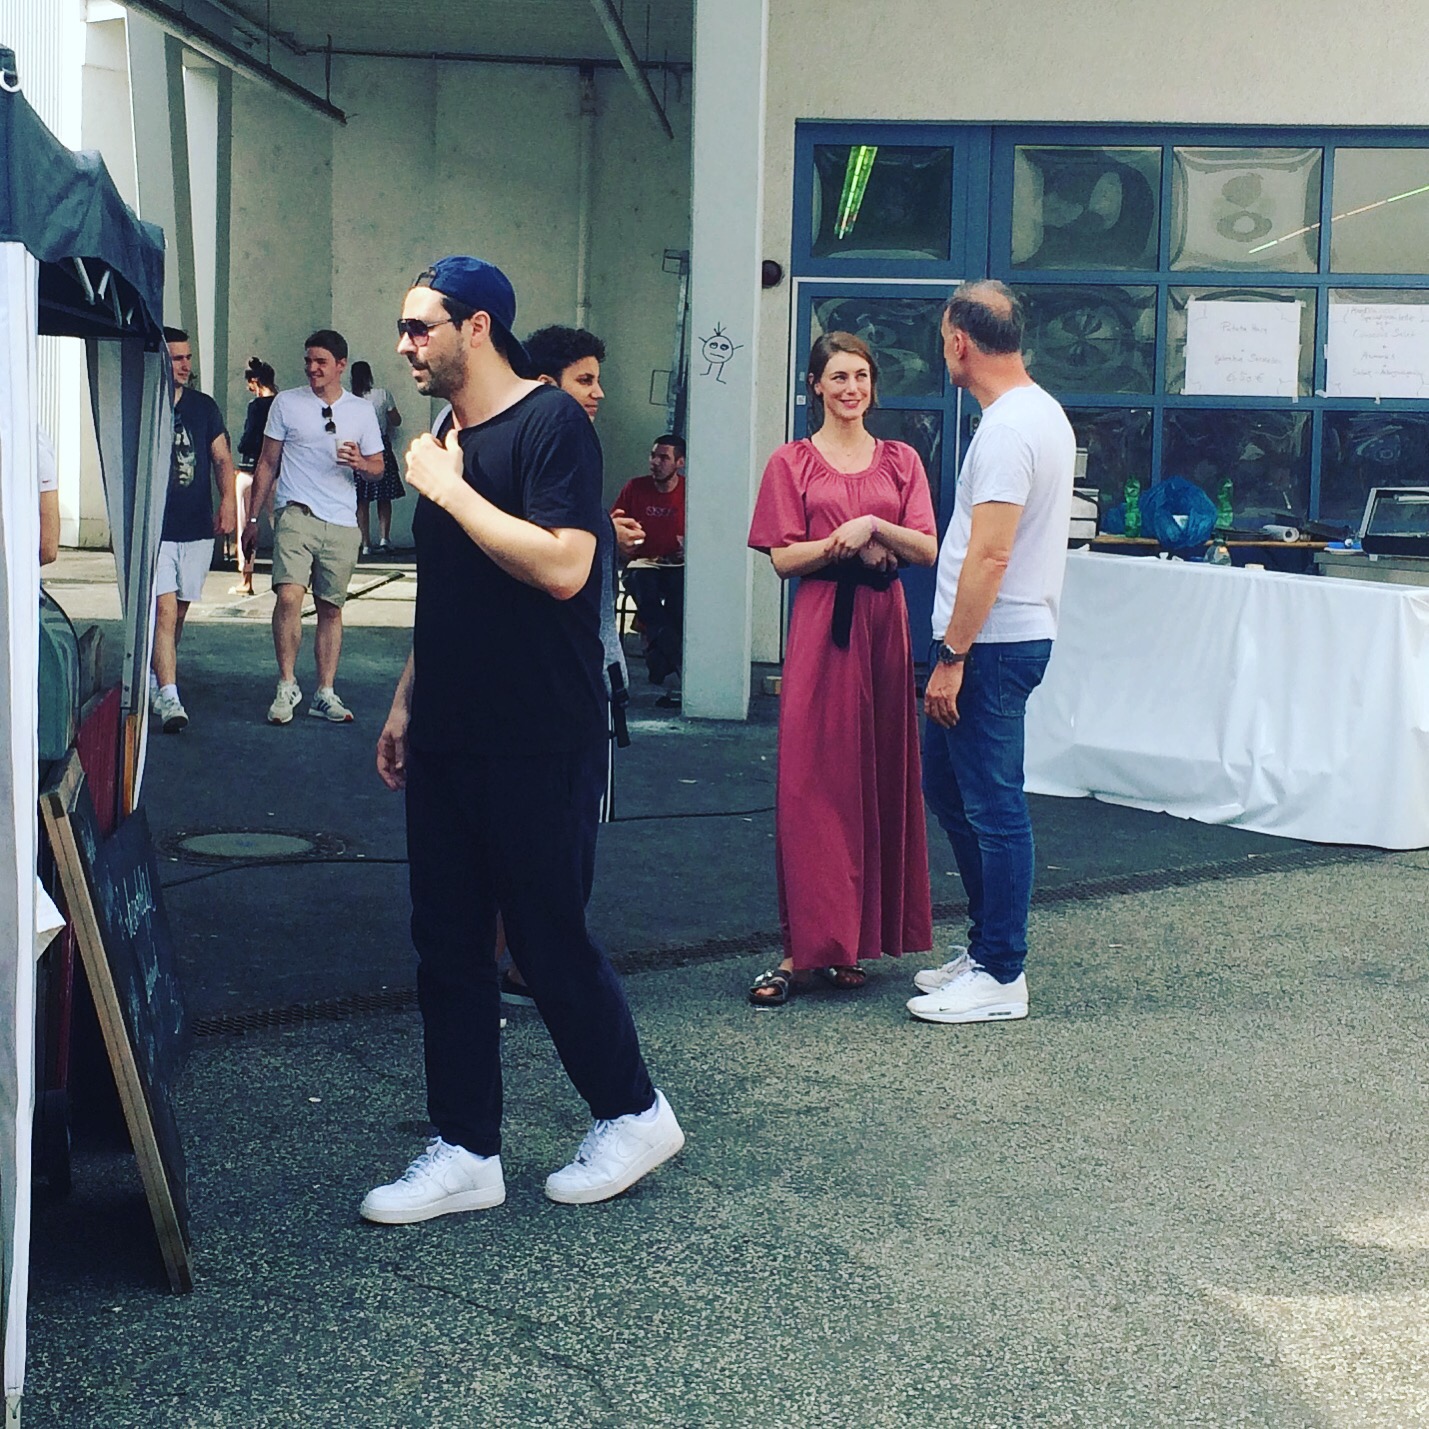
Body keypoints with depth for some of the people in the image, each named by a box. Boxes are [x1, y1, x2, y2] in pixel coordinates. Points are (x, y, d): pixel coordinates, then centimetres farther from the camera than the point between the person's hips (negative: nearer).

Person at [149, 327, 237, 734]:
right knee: (164, 609, -14)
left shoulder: (204, 407, 9)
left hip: (198, 528, 4)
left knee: (179, 611, 13)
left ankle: (156, 677, 33)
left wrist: (228, 499, -10)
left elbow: (222, 459, 7)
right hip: (155, 528, -4)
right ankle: (169, 698, -18)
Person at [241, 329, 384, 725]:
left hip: (342, 524, 2)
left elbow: (378, 466, 13)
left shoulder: (362, 411, 9)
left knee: (331, 608, 6)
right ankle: (287, 686, -7)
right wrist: (252, 517, 8)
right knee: (289, 596, -19)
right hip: (296, 514, -2)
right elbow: (268, 464, 10)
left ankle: (325, 694, 13)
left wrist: (360, 462, -10)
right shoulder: (286, 403, 6)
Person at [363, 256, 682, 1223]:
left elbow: (562, 566, -25)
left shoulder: (551, 424, -12)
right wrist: (407, 702, 20)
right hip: (448, 742, 8)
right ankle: (467, 1153, 18)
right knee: (448, 948, 9)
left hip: (538, 746, -8)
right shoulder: (451, 437, 14)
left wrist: (450, 488, -17)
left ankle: (635, 1115, 20)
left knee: (550, 938, 0)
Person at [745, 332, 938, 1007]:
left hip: (883, 626, 3)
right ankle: (804, 947, -3)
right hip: (820, 627, -3)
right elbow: (783, 558, -1)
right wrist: (844, 540, -14)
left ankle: (855, 937, 12)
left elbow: (927, 548, 3)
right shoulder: (793, 463, 6)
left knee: (880, 775, 3)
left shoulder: (900, 461, 12)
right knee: (812, 781, -5)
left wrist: (873, 527, -12)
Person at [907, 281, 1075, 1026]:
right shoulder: (1043, 412, 15)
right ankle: (987, 943, 27)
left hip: (991, 643, -11)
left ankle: (1000, 977, 5)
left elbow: (989, 555, -23)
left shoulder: (1007, 428, -18)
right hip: (1009, 635, 11)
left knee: (993, 807, -3)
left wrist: (951, 658, -20)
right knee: (947, 788, 18)